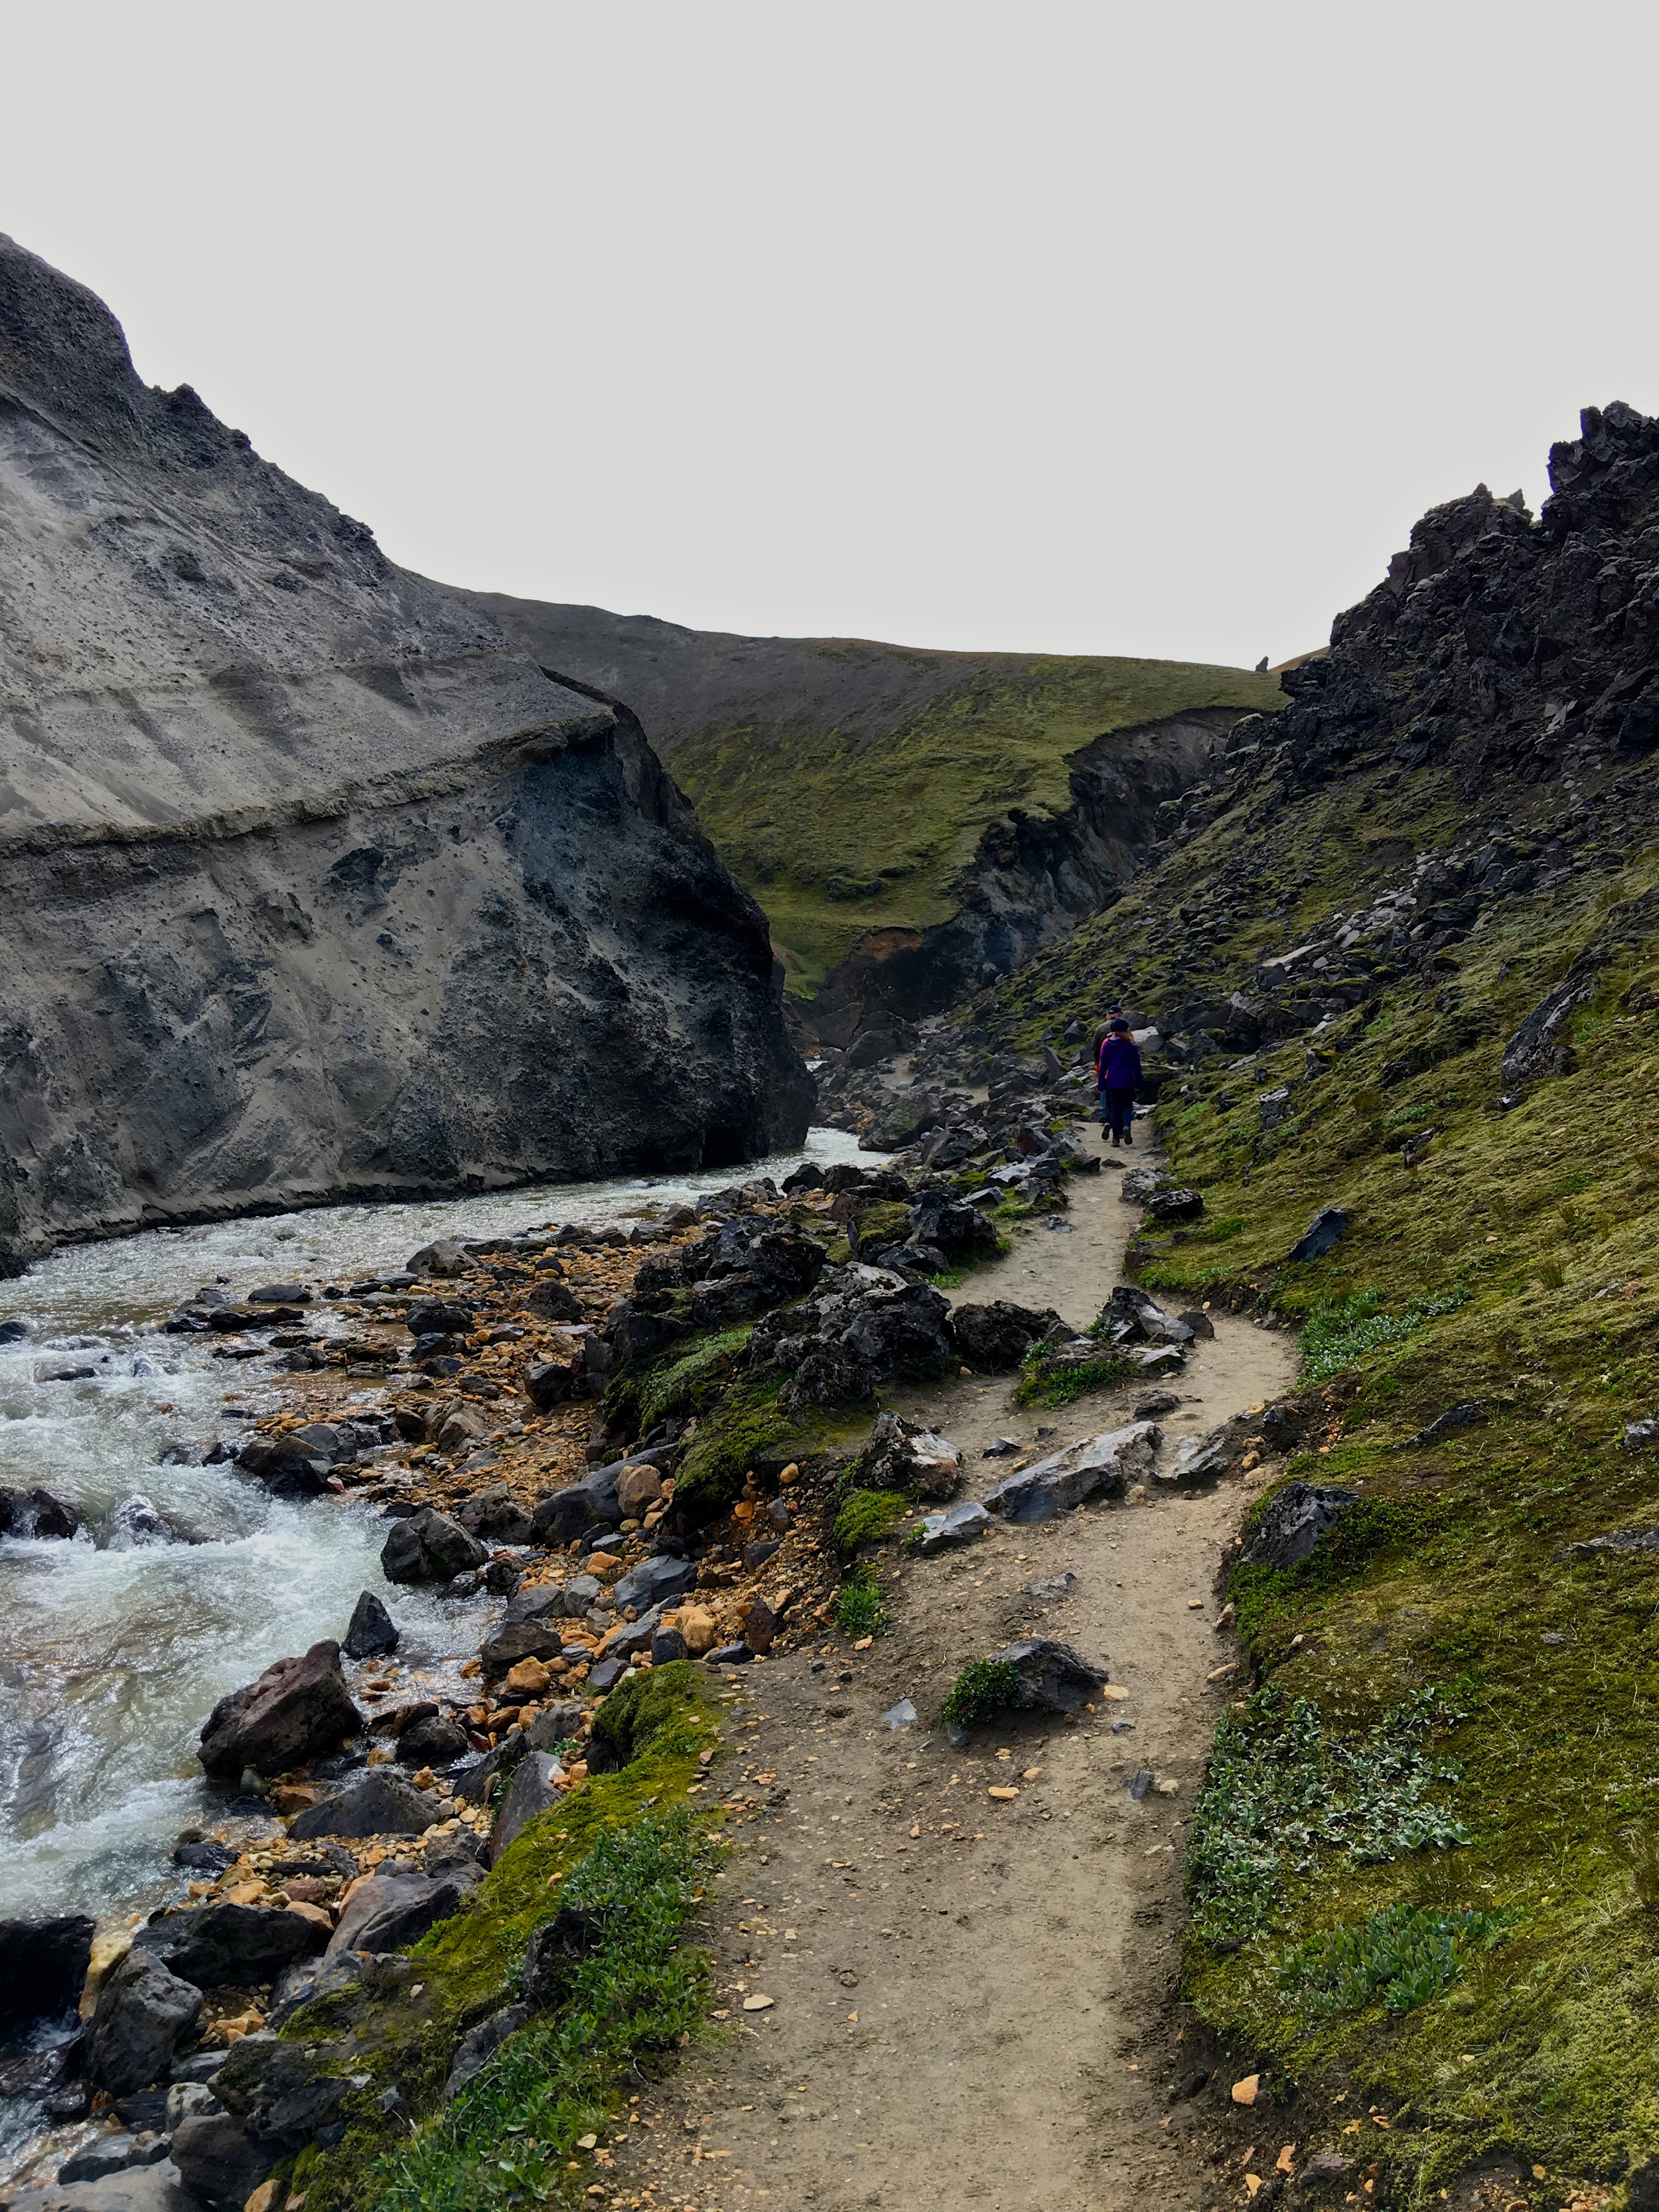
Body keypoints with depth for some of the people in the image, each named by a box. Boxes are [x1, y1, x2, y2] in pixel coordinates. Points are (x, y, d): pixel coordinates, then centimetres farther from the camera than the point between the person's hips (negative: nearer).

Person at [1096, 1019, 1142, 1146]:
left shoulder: (1106, 1044, -1)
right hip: (1127, 1082, -1)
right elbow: (1136, 1065, -1)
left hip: (1112, 1082, 1)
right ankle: (1127, 1125, -13)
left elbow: (1103, 1065, 2)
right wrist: (1138, 1083, 7)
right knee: (1128, 1106, 14)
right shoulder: (1130, 1044, -5)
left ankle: (1116, 1137, 5)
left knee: (1115, 1108, 8)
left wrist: (1101, 1084, 7)